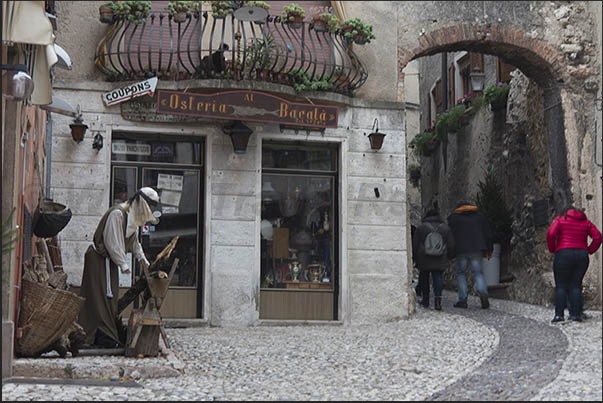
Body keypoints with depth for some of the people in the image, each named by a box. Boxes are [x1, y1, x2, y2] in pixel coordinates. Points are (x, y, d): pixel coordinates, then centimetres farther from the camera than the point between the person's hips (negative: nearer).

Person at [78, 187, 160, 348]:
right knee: (103, 295, -9)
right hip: (99, 259, -10)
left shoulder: (133, 217, 10)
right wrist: (123, 264, -20)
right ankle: (105, 336, -9)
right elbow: (112, 242, -24)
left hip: (108, 260, 10)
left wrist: (142, 259, 18)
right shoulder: (117, 214, -21)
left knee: (110, 296, 9)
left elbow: (134, 241, 24)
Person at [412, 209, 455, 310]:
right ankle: (438, 297, -18)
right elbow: (451, 245, 7)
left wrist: (415, 258, 11)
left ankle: (425, 299, 17)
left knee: (424, 277, 13)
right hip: (440, 260, 1)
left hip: (424, 260, -1)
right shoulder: (445, 228, 5)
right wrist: (449, 257, 19)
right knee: (438, 277, 2)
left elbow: (415, 245, 0)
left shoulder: (421, 228, 0)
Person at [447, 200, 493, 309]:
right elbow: (488, 234, 13)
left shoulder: (453, 218, 8)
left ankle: (462, 300, 2)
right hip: (477, 249, 2)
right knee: (478, 272, 9)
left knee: (461, 273, 8)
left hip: (461, 250, -2)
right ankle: (483, 292, -18)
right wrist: (489, 250, 15)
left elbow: (449, 235, 9)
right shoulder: (480, 215, 13)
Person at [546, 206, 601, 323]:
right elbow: (597, 237, 4)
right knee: (575, 285, 5)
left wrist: (552, 250, 3)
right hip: (582, 255, 3)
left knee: (561, 286, -1)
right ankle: (575, 313, -5)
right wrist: (588, 251, 8)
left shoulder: (560, 220, 7)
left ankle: (559, 314, -10)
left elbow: (551, 234, -8)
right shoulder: (586, 222, 15)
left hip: (563, 255, -3)